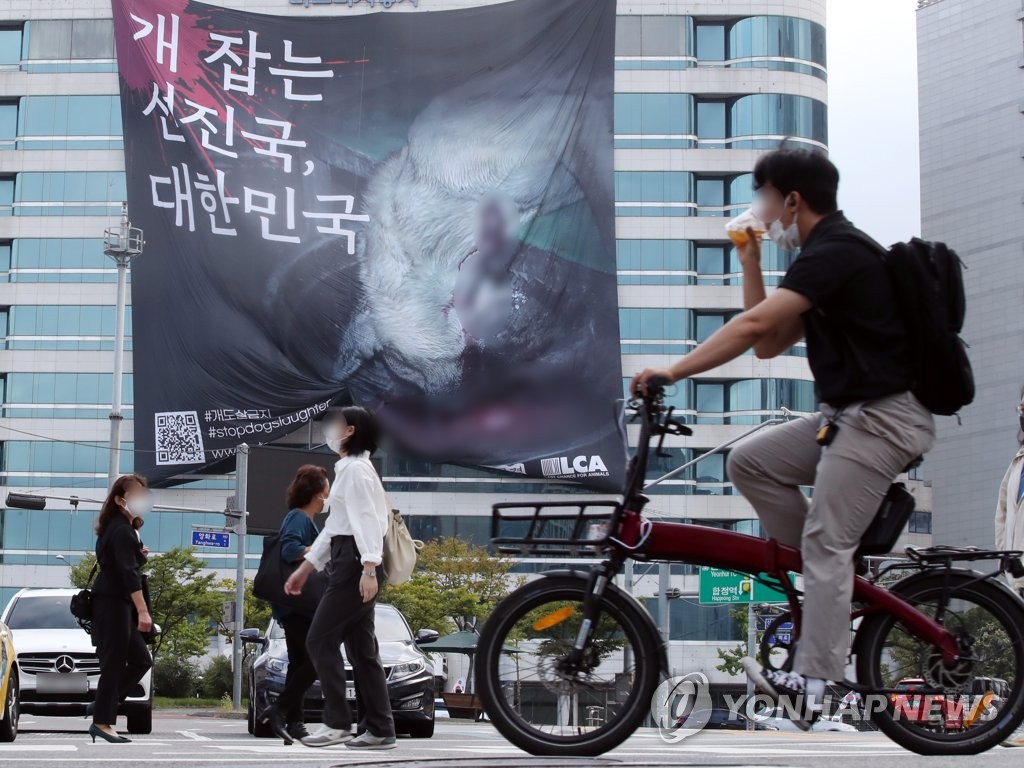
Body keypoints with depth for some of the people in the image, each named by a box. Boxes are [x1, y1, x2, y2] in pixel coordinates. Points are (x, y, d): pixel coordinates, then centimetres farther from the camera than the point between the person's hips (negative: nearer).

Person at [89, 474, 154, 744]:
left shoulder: (118, 528, 17)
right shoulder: (122, 531, -14)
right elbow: (128, 573, -21)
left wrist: (138, 554, 5)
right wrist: (143, 611, -26)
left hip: (119, 603, 10)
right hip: (113, 603, -10)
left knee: (141, 660, 11)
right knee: (114, 663, -7)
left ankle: (103, 705, 13)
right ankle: (102, 722, -4)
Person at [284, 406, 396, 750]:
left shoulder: (356, 468, -9)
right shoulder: (347, 470, 23)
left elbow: (368, 520, -19)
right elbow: (334, 526, 26)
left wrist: (369, 568, -29)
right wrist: (305, 568, 26)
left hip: (356, 562, -10)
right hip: (348, 561, 10)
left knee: (321, 640, -8)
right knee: (361, 648, 6)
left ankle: (338, 723, -6)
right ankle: (380, 729, 5)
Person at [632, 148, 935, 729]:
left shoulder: (836, 251, -14)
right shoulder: (826, 255, 18)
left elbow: (753, 324, -24)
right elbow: (769, 344, 17)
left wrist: (674, 371, -22)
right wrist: (751, 263, 12)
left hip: (880, 418, -10)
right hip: (849, 414, 10)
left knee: (825, 545, -11)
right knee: (749, 462, 7)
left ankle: (812, 686, -10)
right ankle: (838, 572, 10)